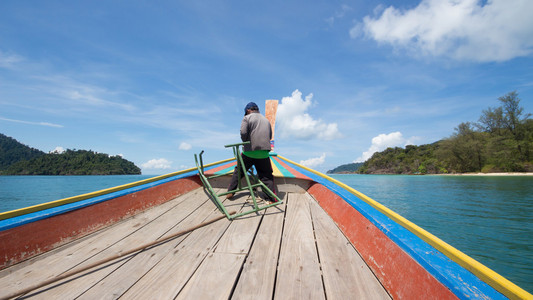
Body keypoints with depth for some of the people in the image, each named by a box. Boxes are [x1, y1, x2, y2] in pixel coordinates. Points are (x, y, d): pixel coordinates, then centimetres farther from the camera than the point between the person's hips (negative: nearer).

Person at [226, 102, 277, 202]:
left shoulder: (247, 118, 0)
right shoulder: (266, 120, 17)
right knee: (266, 176, 7)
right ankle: (272, 198, 3)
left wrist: (246, 142, 7)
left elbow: (243, 133, -11)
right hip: (263, 153, 2)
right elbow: (270, 136, 19)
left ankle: (230, 192, 21)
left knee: (239, 171, 15)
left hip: (249, 152, -2)